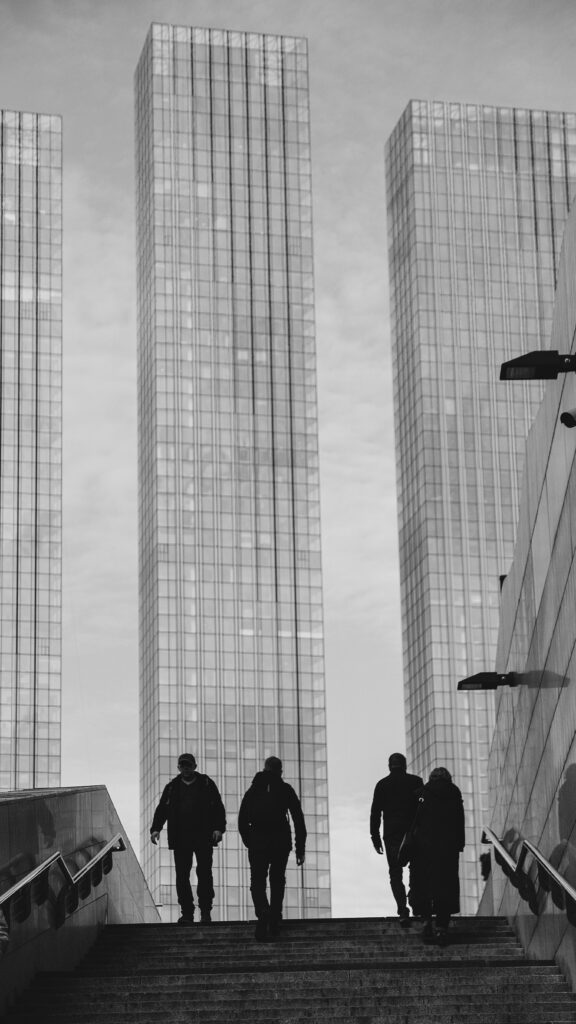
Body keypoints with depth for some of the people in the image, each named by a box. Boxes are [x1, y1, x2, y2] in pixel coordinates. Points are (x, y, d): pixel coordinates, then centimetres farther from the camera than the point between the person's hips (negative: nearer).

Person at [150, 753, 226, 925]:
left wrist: (219, 828, -8)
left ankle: (205, 911, 2)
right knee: (182, 876, -1)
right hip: (180, 838, 2)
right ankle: (187, 913, 4)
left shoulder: (206, 784, 8)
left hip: (203, 837, -2)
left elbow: (218, 807, 4)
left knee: (204, 873, -4)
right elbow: (162, 809, 13)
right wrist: (155, 828, -2)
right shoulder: (172, 787, 14)